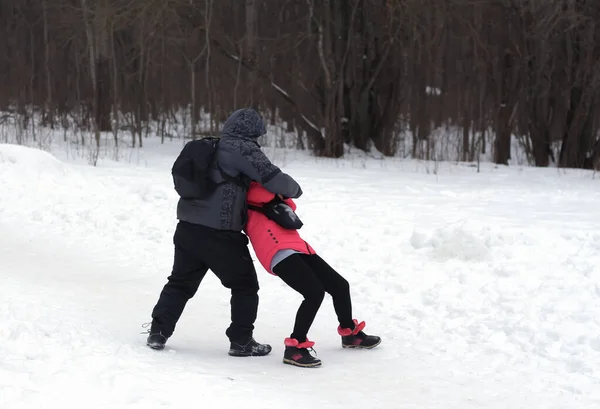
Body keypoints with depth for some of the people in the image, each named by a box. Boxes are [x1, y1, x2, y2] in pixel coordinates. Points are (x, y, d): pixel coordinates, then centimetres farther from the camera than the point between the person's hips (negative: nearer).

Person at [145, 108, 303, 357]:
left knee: (181, 282, 19)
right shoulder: (243, 149, -7)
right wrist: (294, 189, 7)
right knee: (244, 285, 9)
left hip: (188, 228, 7)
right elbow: (273, 179, -12)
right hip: (219, 234, -7)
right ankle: (241, 341, 11)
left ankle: (158, 332, 16)